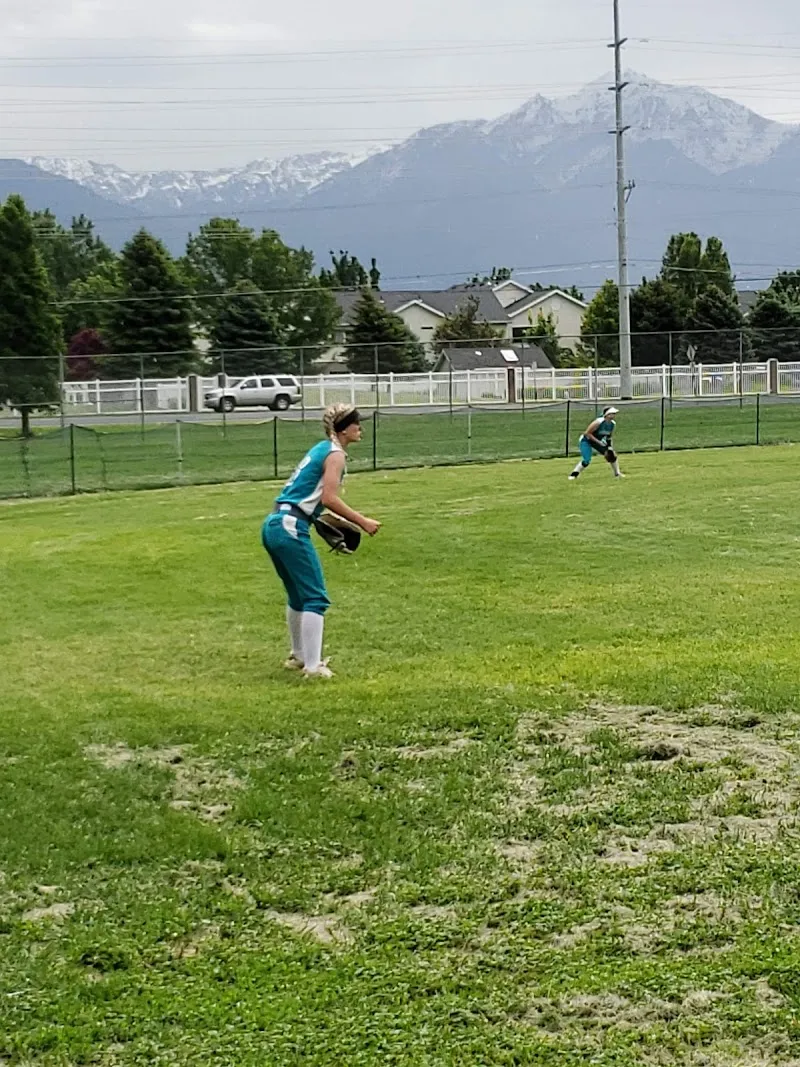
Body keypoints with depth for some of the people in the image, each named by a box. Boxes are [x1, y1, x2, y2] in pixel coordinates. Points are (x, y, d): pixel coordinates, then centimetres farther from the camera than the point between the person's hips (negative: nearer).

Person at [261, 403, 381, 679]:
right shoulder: (335, 454, -6)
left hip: (273, 525, 10)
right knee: (315, 598, -6)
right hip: (291, 528, -10)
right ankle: (313, 667, -8)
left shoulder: (320, 449, 21)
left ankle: (299, 656, 32)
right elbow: (329, 498, -16)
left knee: (299, 595, 21)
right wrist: (362, 522, -11)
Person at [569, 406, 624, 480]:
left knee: (611, 455, 0)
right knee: (586, 460, -23)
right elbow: (587, 433, -26)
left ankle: (617, 473, 20)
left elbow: (609, 436, 8)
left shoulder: (613, 424, -8)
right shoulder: (598, 422, -30)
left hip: (599, 441, 7)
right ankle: (574, 474, -4)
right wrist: (598, 441, -29)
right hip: (586, 440, -7)